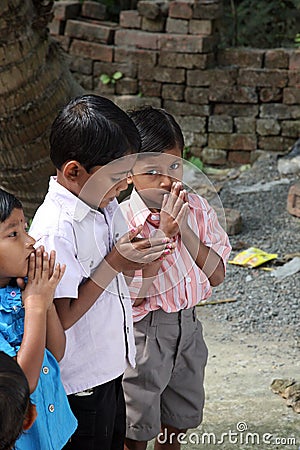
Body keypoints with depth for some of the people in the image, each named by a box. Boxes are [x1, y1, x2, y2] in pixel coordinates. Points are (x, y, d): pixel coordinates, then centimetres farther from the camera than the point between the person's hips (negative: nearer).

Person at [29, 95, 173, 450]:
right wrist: (115, 263, -25)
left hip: (109, 368, 9)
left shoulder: (102, 203, 0)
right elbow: (61, 318, -26)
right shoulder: (55, 231, -28)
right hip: (79, 384, -9)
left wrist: (137, 245, -6)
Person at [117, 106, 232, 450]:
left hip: (188, 325, 5)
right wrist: (163, 233, -27)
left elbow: (216, 275, -7)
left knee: (178, 421, 22)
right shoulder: (122, 221, -19)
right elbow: (137, 292, -23)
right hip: (144, 333, -5)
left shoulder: (197, 209, -4)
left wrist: (185, 230, -19)